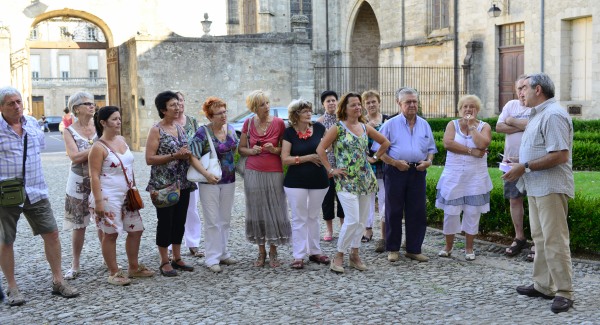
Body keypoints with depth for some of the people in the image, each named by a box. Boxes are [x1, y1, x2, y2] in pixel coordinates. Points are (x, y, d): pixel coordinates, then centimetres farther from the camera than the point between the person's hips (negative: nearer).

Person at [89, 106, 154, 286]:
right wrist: (98, 201, -19)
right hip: (109, 197, -8)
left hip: (126, 195, 8)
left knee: (136, 230, 12)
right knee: (111, 234, 1)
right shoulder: (99, 147, -13)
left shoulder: (122, 140, 10)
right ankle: (113, 273, 13)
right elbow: (94, 176, -15)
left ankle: (133, 267, 27)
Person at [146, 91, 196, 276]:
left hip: (182, 183, 6)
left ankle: (177, 258, 23)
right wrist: (175, 156, -20)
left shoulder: (179, 128, 11)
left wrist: (187, 154, -2)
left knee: (180, 221, 11)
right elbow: (149, 159, -15)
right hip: (164, 185, -6)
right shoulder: (156, 130, -9)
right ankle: (165, 262, 11)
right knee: (165, 222, 1)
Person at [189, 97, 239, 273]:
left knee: (225, 220, 14)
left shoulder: (230, 129, 5)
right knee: (212, 221, -2)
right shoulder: (203, 133, -13)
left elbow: (236, 150, 19)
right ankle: (212, 258, 6)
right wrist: (207, 174, -25)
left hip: (229, 181, 6)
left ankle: (223, 253, 27)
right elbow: (193, 157, -16)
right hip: (210, 182, -6)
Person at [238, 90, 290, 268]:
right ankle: (261, 251, 19)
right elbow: (241, 148, 11)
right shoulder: (248, 123, 3)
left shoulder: (278, 123, -2)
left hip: (274, 172, -1)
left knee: (275, 211, 0)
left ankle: (273, 251, 15)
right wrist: (251, 151, -9)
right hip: (253, 172, 1)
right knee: (257, 211, 6)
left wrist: (275, 150, -13)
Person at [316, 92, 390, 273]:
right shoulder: (338, 128, -5)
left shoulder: (365, 128, 10)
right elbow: (320, 149, -8)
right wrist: (330, 170, -8)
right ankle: (338, 257, 0)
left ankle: (354, 255, 21)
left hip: (366, 179, 6)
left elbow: (385, 142, 22)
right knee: (352, 220, -14)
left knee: (361, 220, 8)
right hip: (346, 181, -6)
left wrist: (374, 158, 13)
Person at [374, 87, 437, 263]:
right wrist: (395, 162, -15)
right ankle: (393, 249, 16)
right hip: (396, 171, -3)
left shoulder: (424, 125, 12)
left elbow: (431, 148, 17)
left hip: (417, 172, 3)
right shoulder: (391, 124, 0)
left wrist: (428, 161, -4)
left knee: (417, 212, 5)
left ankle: (414, 249, 16)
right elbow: (378, 150, -3)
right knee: (394, 212, 4)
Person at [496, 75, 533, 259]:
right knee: (514, 200, 12)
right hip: (511, 161, 6)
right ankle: (519, 238, 25)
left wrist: (512, 121, -8)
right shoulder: (511, 105, 11)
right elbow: (499, 127, 1)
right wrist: (523, 126, -10)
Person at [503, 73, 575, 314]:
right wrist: (518, 162, 10)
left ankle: (564, 292, 0)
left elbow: (560, 155, -24)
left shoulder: (553, 114, -16)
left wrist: (525, 167, -21)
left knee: (554, 240, -7)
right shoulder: (539, 114, 17)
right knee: (540, 238, 15)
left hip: (551, 187, -11)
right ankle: (543, 285, 23)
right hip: (537, 187, 11)